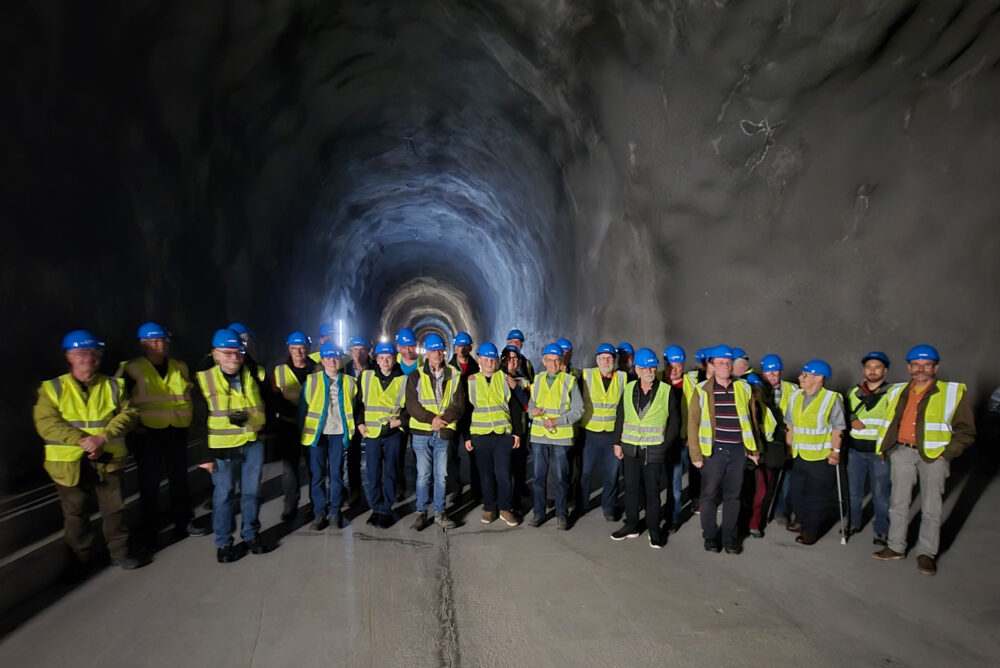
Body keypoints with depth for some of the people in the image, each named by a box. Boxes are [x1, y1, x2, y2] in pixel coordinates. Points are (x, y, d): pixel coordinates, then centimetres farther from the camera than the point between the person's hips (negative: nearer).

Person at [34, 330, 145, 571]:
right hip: (69, 463, 0)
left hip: (108, 461, 1)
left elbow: (128, 414, -4)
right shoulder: (52, 389, 1)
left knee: (114, 509, 8)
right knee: (75, 514, 12)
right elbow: (46, 423, -11)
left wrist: (103, 437, -20)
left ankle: (119, 552, 24)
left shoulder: (113, 386, 6)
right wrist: (82, 440, -23)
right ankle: (85, 555, 30)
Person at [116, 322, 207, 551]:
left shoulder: (179, 368, 9)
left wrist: (186, 418, 11)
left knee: (180, 478, 13)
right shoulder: (132, 369, -6)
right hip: (146, 433, -5)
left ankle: (183, 523, 27)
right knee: (150, 483, 1)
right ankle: (148, 533, 16)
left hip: (176, 431, 5)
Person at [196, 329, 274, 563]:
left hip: (252, 444, 3)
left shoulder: (253, 376, 4)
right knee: (223, 495, 5)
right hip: (222, 448, -3)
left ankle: (251, 535, 28)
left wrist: (248, 417, -6)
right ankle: (223, 543, 20)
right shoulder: (204, 378, -5)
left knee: (251, 491, 12)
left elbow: (264, 409, 13)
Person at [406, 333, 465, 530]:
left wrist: (443, 419, -15)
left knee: (441, 475, 8)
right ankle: (421, 512, 16)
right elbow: (412, 405, -5)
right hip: (421, 432, -1)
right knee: (423, 474, 4)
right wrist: (431, 418, -17)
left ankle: (439, 513, 19)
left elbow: (459, 404, 1)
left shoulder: (454, 375, 6)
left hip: (444, 433, 1)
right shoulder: (416, 376, 2)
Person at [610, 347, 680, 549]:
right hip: (629, 448, 4)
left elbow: (674, 421, 0)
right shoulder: (629, 389, 6)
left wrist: (665, 443, -4)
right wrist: (617, 443, 8)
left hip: (654, 449, -3)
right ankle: (631, 526, 24)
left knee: (652, 490, 2)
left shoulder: (667, 391, -4)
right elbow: (620, 417, 12)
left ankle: (654, 530, 15)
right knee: (630, 487, 11)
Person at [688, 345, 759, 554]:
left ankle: (730, 537, 23)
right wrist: (695, 454, -6)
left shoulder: (744, 388, 6)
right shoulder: (702, 390, -2)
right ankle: (711, 536, 21)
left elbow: (752, 419, 13)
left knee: (733, 496, 11)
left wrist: (753, 449, 11)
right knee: (709, 495, 6)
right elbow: (693, 422, -2)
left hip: (738, 451, 2)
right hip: (713, 450, -2)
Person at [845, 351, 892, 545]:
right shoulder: (853, 393, 11)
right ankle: (853, 523, 27)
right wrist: (852, 421, -1)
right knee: (853, 490, 11)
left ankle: (881, 531, 13)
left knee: (880, 493, 1)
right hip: (855, 449, 4)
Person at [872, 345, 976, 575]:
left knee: (931, 508, 3)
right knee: (898, 502, 9)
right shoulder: (897, 392, 12)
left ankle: (927, 553, 16)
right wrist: (886, 447, 11)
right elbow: (888, 424, 22)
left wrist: (946, 454, -8)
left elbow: (966, 431, -1)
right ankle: (896, 547, 20)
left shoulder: (953, 392, 0)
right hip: (901, 452, 4)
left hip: (933, 455, -3)